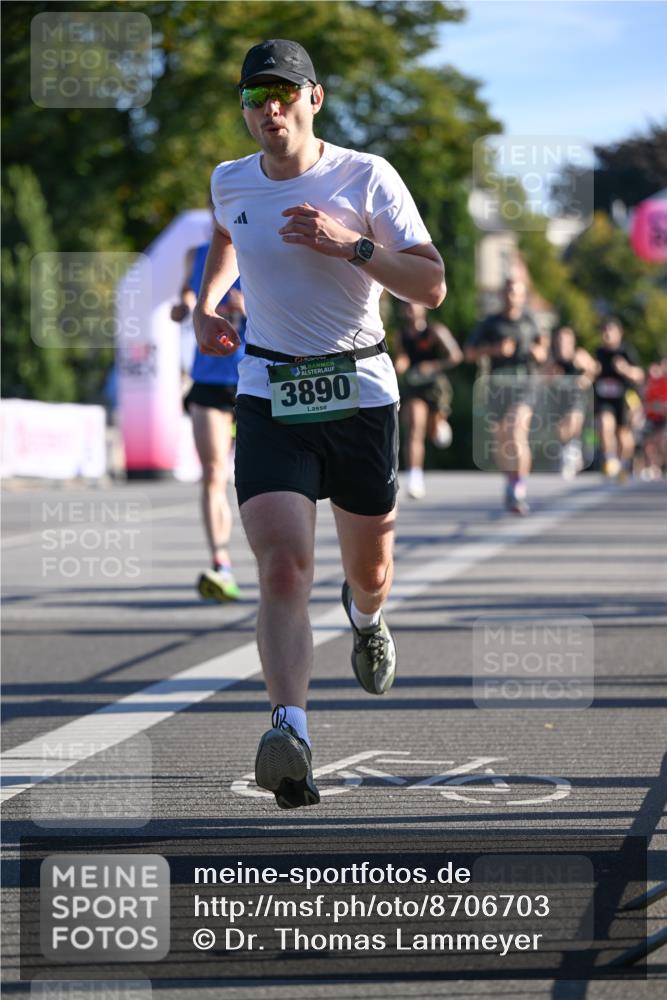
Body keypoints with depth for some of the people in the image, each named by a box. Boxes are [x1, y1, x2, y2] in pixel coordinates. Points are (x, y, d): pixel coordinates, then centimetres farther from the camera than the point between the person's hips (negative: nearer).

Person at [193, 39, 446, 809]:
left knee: (370, 569, 17)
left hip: (361, 394, 0)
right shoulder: (230, 182, 2)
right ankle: (290, 730, -31)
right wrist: (205, 304, 12)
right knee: (282, 569, -20)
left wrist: (351, 245, -25)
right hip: (268, 399, 0)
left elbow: (432, 288, -12)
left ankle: (365, 616, 54)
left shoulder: (367, 179, -8)